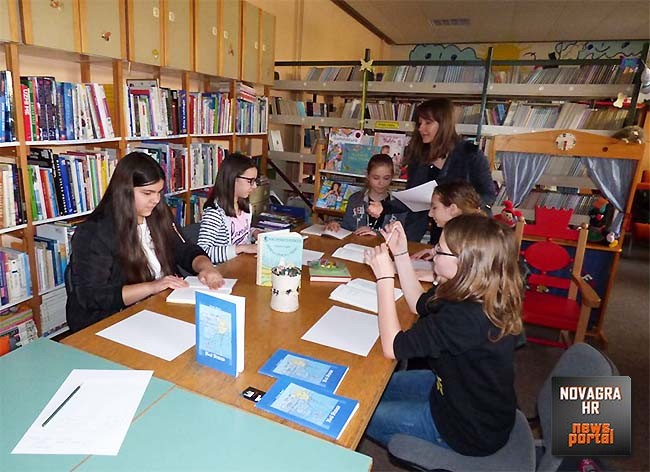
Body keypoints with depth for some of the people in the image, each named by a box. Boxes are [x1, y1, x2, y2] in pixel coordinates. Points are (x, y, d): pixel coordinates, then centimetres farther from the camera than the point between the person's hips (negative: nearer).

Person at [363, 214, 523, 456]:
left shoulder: (465, 317, -39)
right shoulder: (477, 292, -11)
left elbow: (392, 347, -30)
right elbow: (419, 304, 4)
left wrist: (384, 277, -27)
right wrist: (400, 254, -4)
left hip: (472, 429, -8)